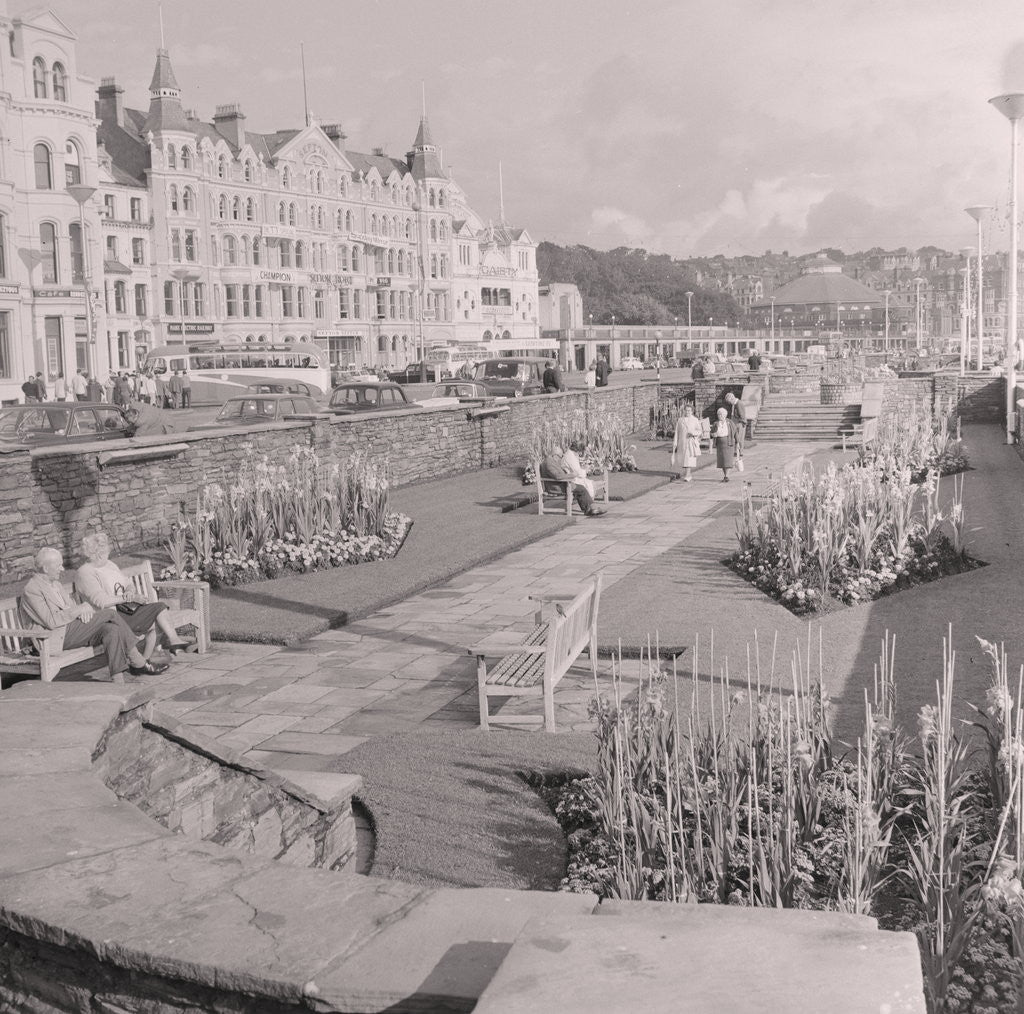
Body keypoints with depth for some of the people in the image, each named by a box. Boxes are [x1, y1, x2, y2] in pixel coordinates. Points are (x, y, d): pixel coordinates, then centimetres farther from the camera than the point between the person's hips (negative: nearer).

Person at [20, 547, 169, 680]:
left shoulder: (55, 583, 19)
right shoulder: (31, 590, -11)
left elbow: (71, 606, 20)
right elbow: (51, 621, -21)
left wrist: (82, 610, -5)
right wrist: (80, 609, -16)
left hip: (74, 628, 9)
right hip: (59, 638, -9)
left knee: (112, 630, -20)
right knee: (111, 613, -20)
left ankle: (118, 681, -24)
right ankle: (139, 663, -16)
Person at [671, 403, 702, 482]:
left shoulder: (695, 420, 3)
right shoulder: (679, 420, 8)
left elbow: (699, 431, -1)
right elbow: (677, 433, 7)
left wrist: (693, 433, -21)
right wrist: (675, 443, 2)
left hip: (691, 442, -3)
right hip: (682, 442, 3)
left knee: (690, 459, -11)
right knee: (683, 459, 5)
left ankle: (687, 477, -13)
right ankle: (690, 475, 25)